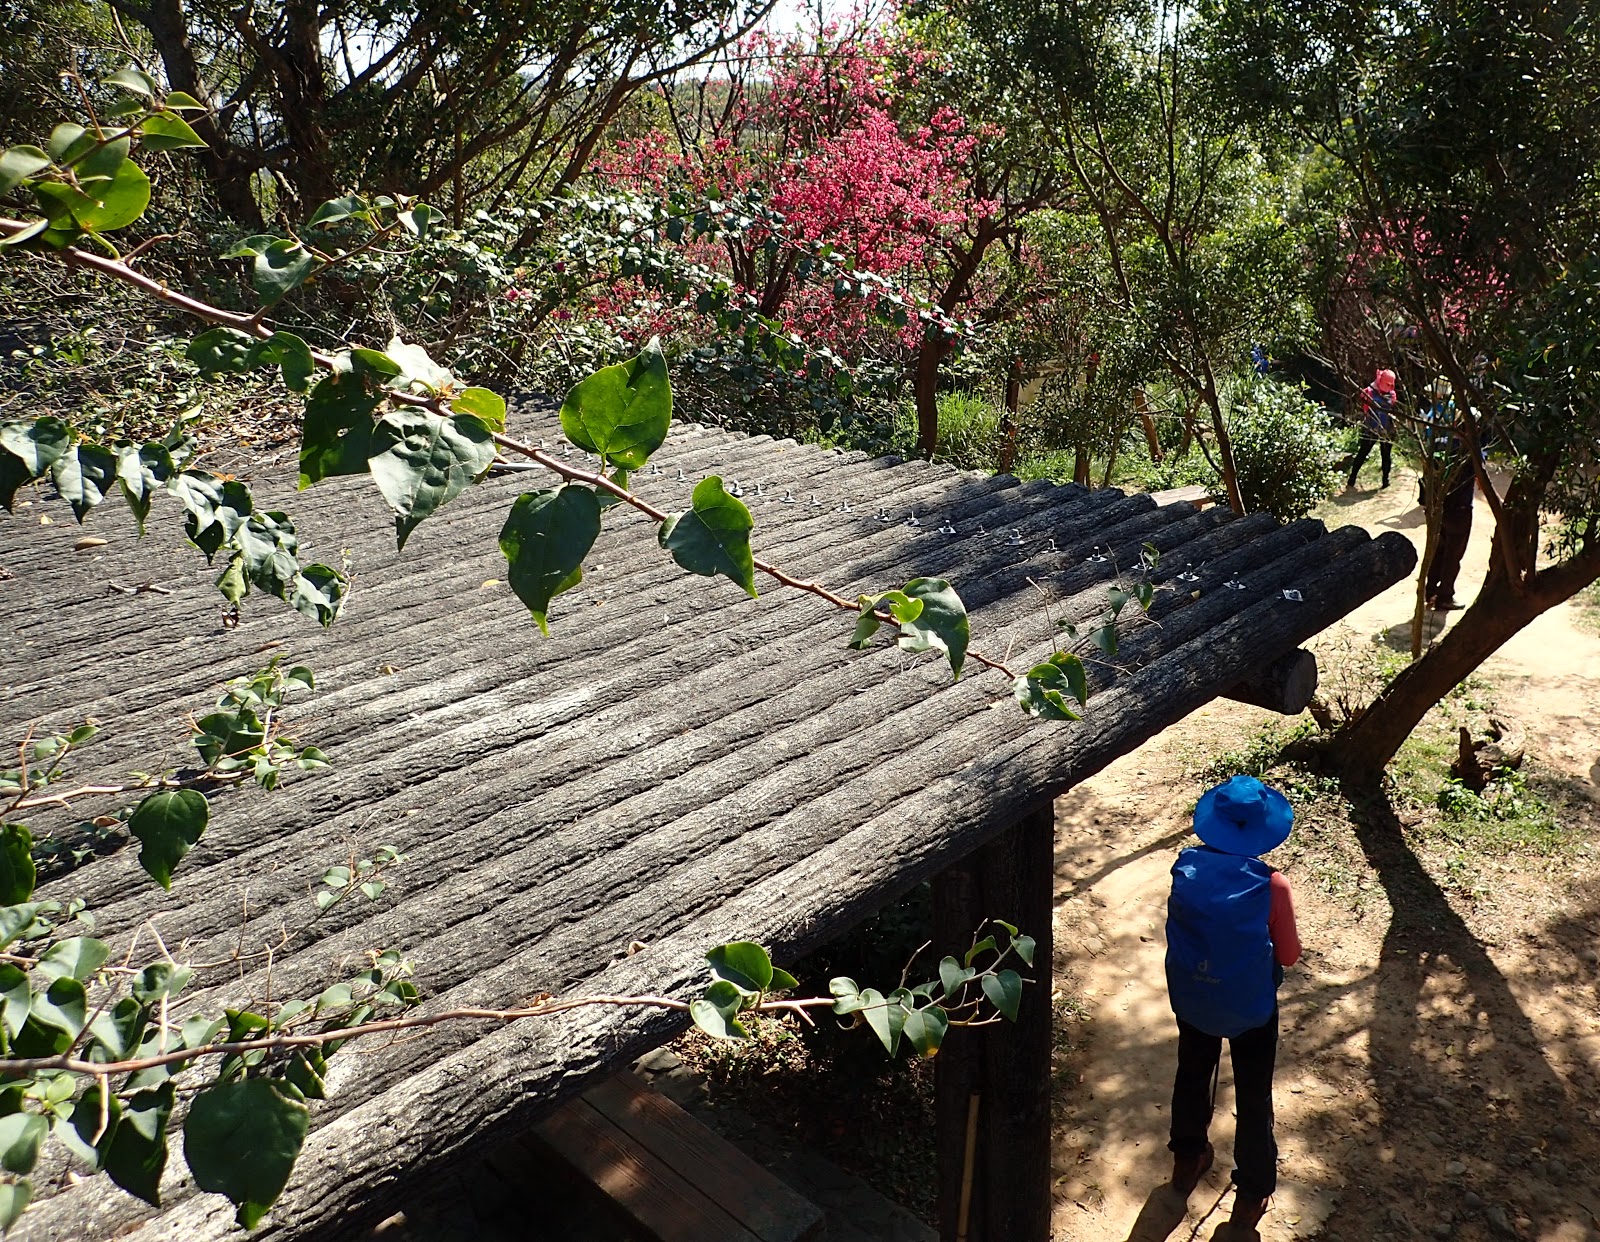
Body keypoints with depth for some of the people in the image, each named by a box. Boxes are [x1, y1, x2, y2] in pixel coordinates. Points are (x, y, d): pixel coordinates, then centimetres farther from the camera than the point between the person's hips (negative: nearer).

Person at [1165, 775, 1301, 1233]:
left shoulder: (1185, 868, -17)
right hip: (1251, 1007, -3)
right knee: (1253, 1098, 18)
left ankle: (1187, 1160, 48)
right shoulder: (1270, 884, -26)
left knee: (1192, 1075, 27)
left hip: (1192, 999, 3)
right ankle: (1251, 1194, 35)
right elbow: (1289, 954, -13)